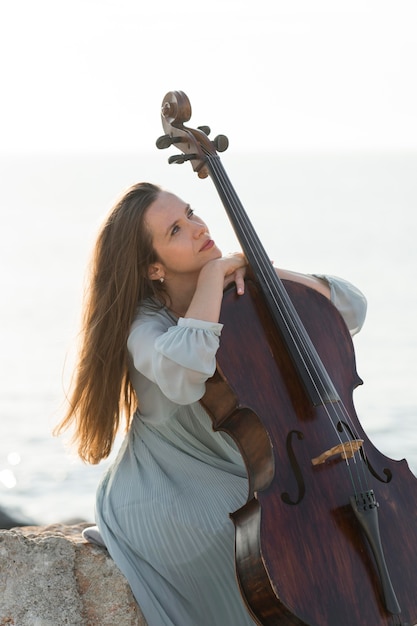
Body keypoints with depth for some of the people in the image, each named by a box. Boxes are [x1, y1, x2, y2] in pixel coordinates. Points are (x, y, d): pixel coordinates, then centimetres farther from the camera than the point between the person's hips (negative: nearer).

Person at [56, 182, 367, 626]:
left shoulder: (246, 297, 2)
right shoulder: (145, 325, -14)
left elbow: (352, 309, -1)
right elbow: (184, 376, -38)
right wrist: (213, 274, -25)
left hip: (242, 478, 5)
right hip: (169, 490, -5)